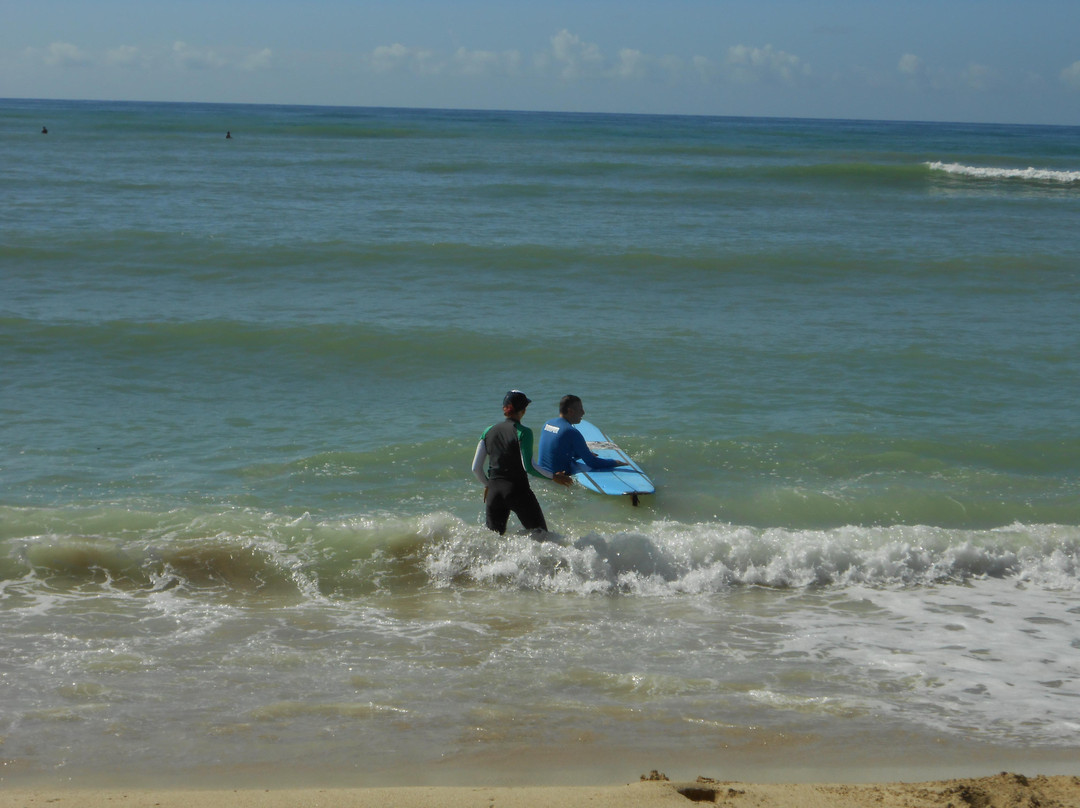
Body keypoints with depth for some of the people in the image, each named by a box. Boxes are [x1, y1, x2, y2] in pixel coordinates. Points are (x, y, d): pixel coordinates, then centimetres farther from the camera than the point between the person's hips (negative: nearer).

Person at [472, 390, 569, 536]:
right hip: (518, 490, -5)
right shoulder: (523, 432, -8)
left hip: (494, 491, 5)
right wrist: (554, 477, -3)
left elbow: (476, 468, 7)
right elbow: (528, 466, -15)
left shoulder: (489, 431, 7)